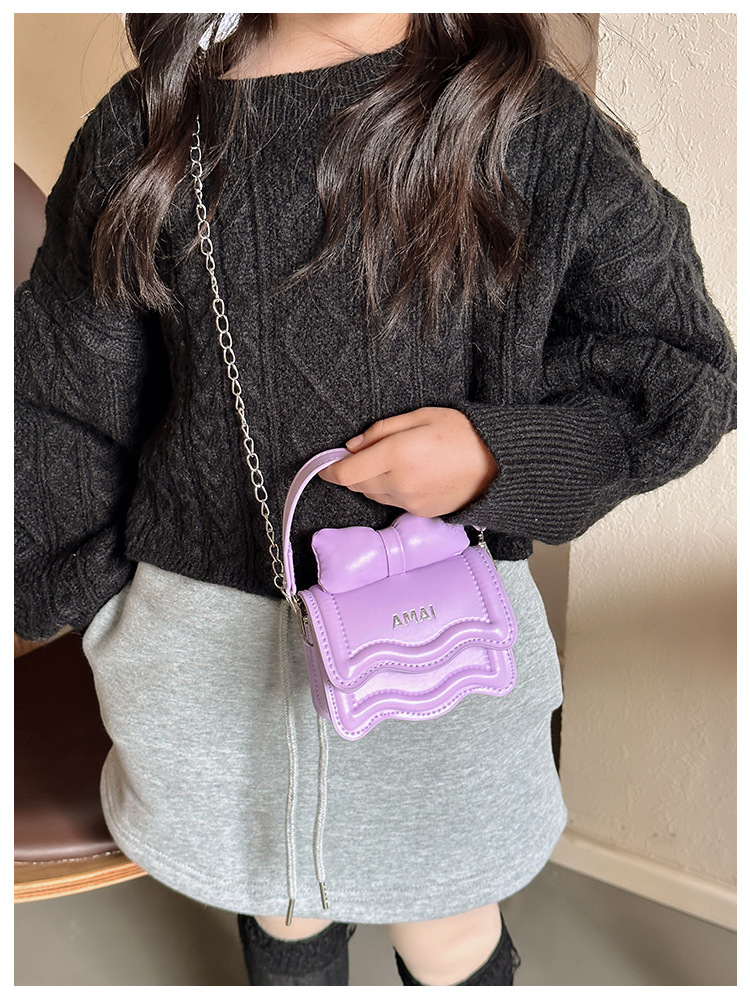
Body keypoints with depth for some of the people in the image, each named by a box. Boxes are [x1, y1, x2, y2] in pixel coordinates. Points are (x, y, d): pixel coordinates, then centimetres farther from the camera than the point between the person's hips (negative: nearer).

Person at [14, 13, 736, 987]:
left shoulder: (538, 128, -7)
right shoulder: (146, 125, -1)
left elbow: (683, 369, -3)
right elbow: (67, 402, 6)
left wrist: (497, 453, -18)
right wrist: (69, 595, 8)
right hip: (209, 633, 2)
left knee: (449, 931, 19)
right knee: (277, 896, 25)